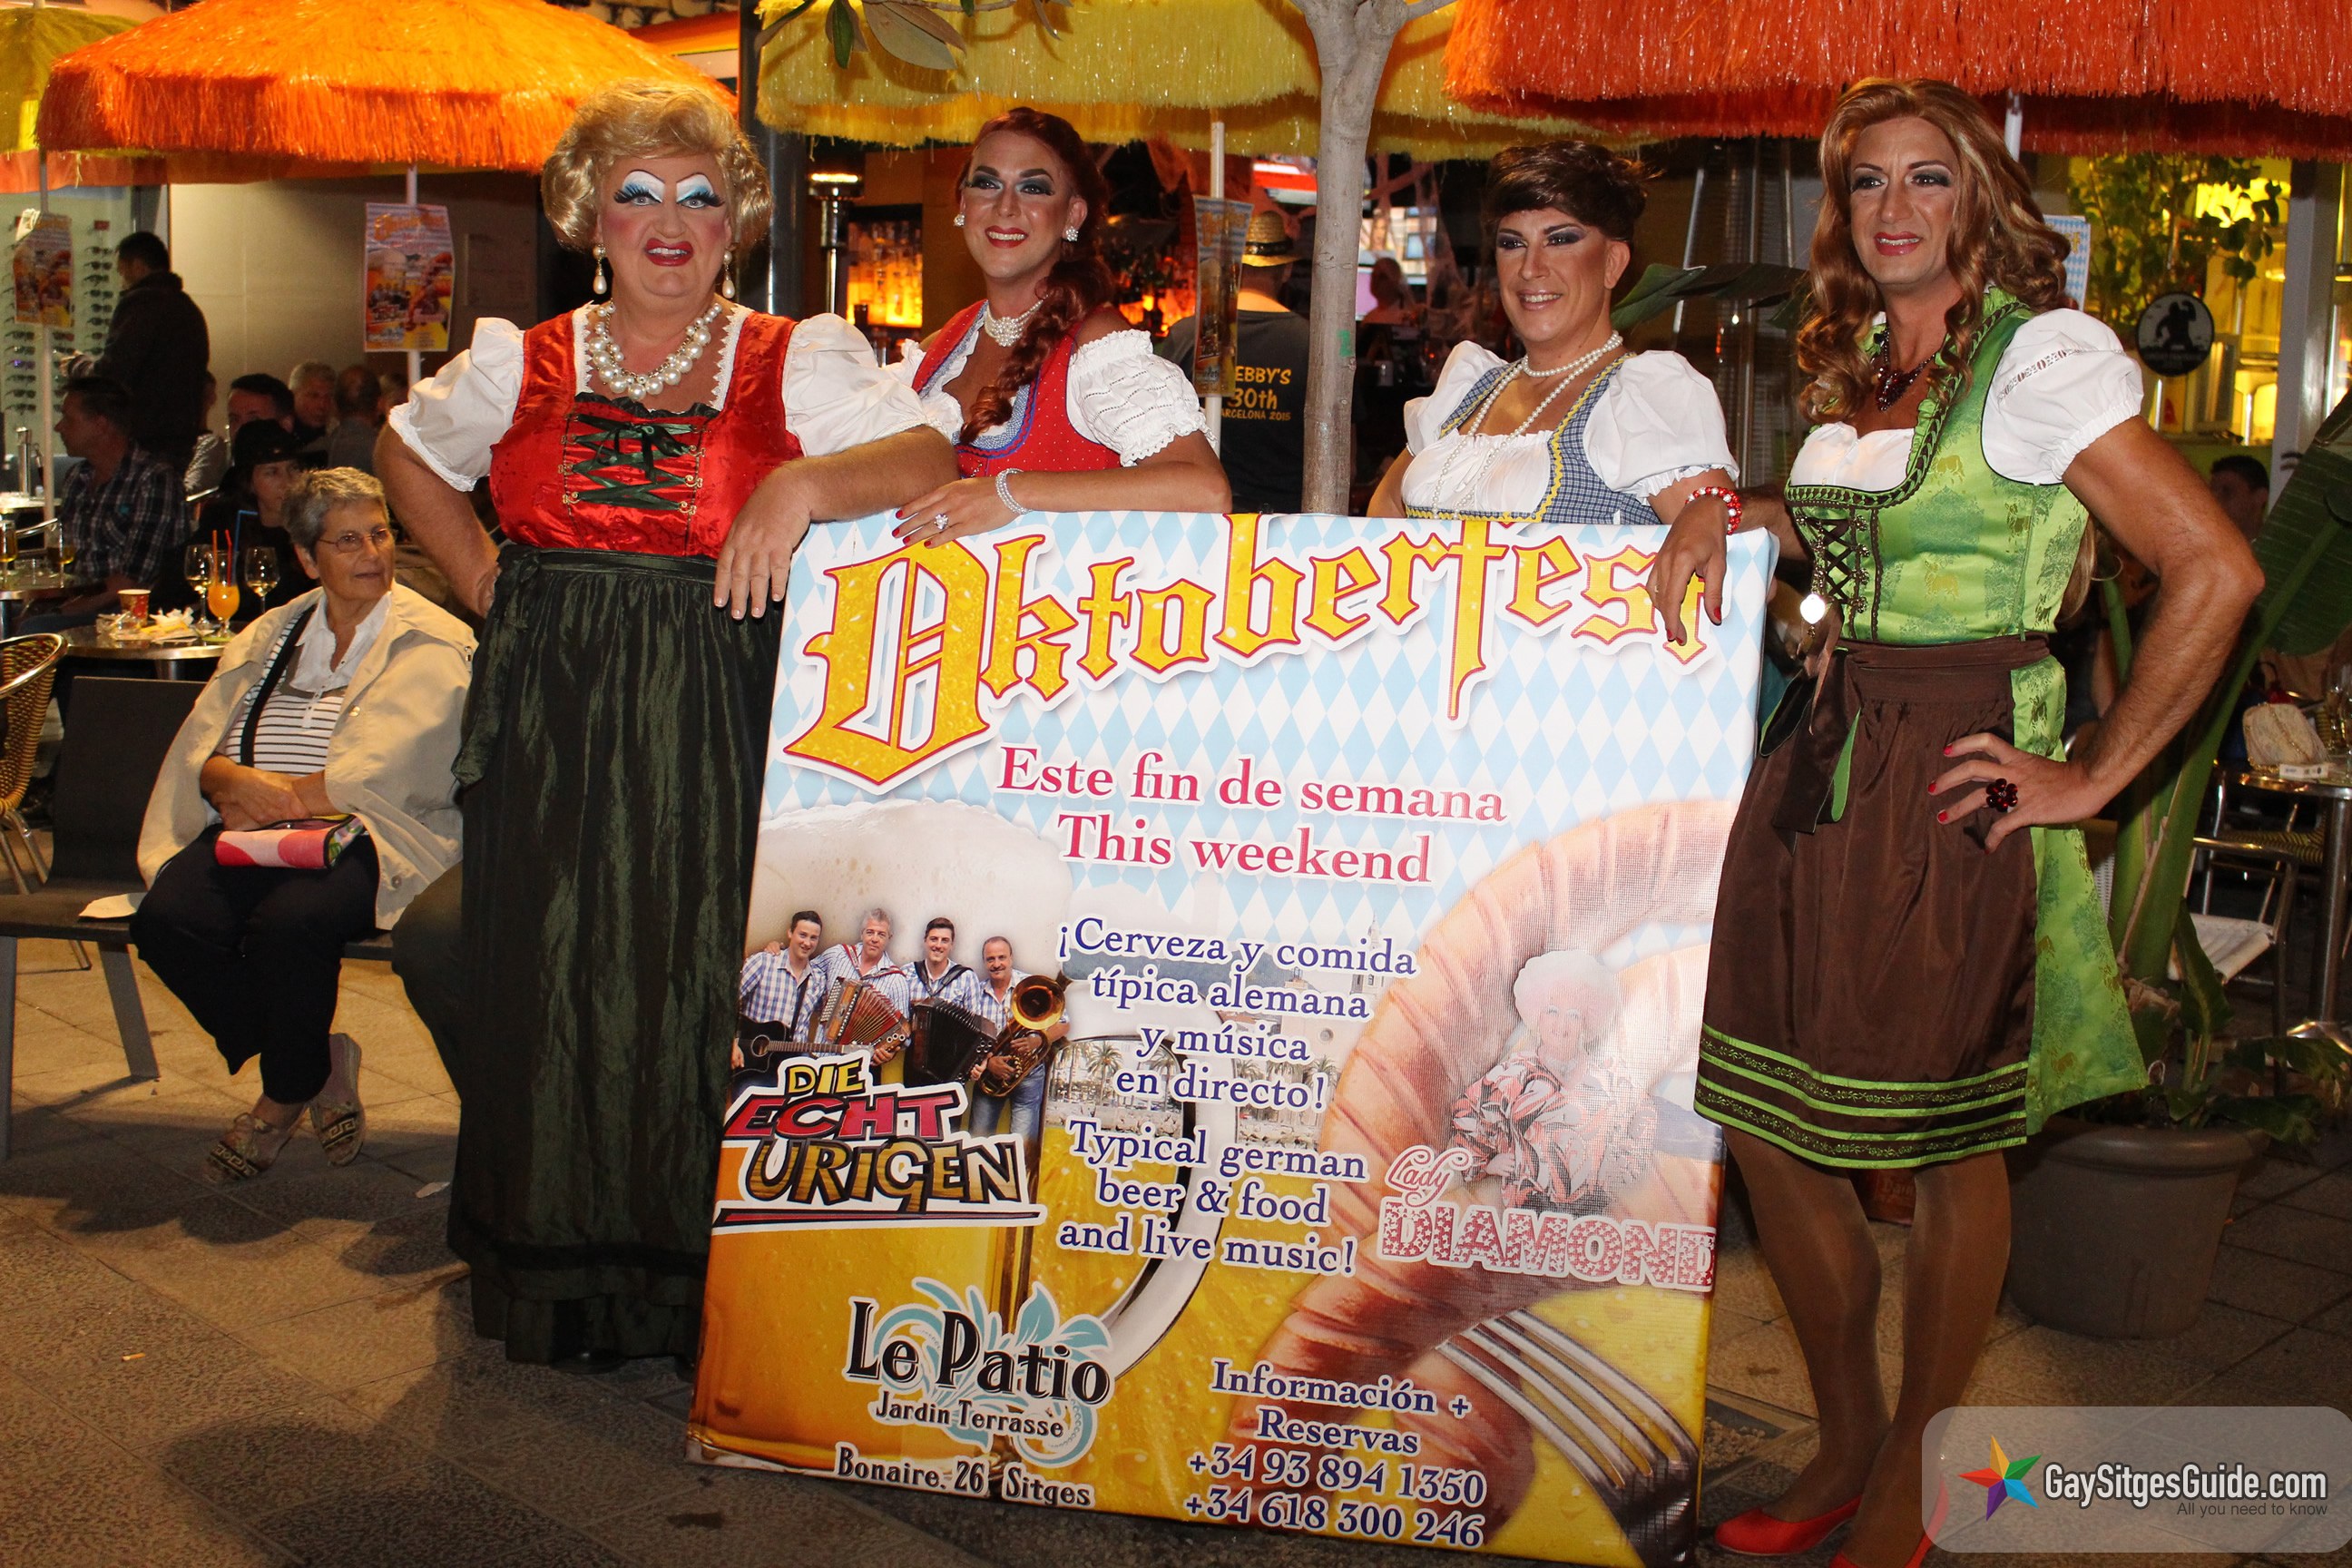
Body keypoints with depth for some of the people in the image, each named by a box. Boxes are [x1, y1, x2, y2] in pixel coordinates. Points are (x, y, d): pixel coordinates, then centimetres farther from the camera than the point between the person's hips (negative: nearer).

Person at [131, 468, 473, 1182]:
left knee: (291, 922, -35)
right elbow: (203, 752, 11)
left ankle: (287, 1092, -4)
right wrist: (234, 784, -12)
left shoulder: (433, 643, 5)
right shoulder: (272, 634, 22)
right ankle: (319, 1060, -2)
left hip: (371, 838, -5)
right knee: (166, 920, -24)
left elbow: (376, 773, -9)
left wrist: (280, 795, -6)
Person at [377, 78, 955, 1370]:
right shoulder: (515, 367, 10)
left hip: (727, 735, -3)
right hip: (552, 730, 3)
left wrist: (803, 485, -27)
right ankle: (562, 1293, 23)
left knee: (708, 993, -1)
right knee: (551, 990, 7)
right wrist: (485, 586, 15)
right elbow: (409, 455, 28)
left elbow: (934, 465, -11)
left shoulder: (799, 365, 1)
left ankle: (712, 1298, 12)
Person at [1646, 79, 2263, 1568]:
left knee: (1949, 1146, 5)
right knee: (1765, 1119, 8)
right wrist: (1729, 513, 9)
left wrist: (2094, 776, -14)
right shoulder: (1858, 365, 12)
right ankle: (1846, 1443, 28)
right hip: (1824, 756, 7)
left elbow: (2217, 569, -16)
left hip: (1956, 775, -7)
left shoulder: (2044, 355, -10)